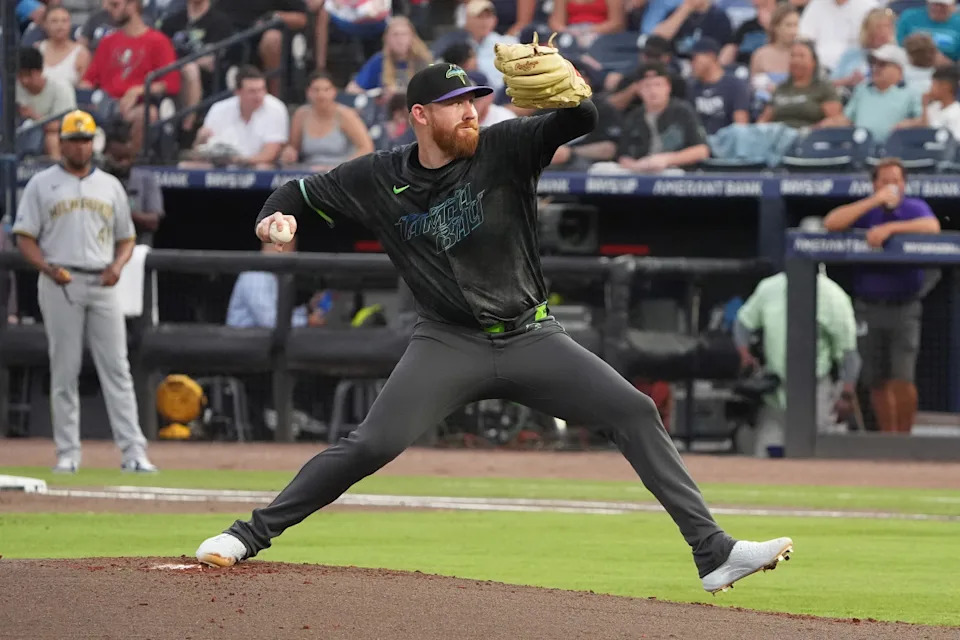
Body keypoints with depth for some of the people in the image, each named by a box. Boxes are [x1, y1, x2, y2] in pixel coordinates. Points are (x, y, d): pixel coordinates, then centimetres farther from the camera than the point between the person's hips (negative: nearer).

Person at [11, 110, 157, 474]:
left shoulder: (110, 186, 16)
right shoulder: (41, 184, 7)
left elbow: (126, 238, 18)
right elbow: (25, 238, 2)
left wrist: (117, 265, -3)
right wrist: (47, 268, -15)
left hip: (102, 284, 2)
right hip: (60, 284, -2)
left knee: (117, 369, -4)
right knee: (64, 371, -2)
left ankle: (133, 452, -9)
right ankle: (67, 453, 2)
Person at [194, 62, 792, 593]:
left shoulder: (505, 148, -5)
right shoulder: (380, 178, -1)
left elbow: (583, 121, -17)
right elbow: (302, 190, 12)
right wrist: (278, 215, -11)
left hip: (532, 338, 1)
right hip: (450, 345, -1)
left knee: (636, 412, -13)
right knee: (371, 444, -17)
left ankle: (713, 553, -12)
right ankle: (250, 536, -4)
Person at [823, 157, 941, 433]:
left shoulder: (914, 208, 1)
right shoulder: (865, 211, 5)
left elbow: (932, 228, -21)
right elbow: (831, 223, -12)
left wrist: (890, 227, -27)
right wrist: (875, 202, -15)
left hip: (904, 307, -2)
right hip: (869, 308, 2)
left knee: (902, 379, -13)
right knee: (877, 383, 6)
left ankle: (905, 435, 3)